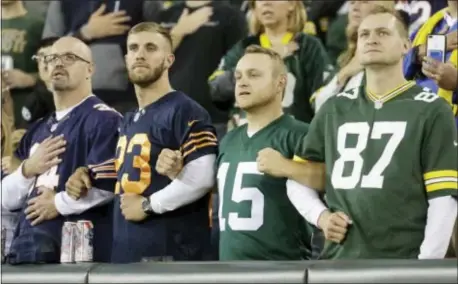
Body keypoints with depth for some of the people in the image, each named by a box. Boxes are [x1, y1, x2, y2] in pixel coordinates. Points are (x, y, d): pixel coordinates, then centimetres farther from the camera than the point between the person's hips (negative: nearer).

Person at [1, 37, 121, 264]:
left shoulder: (103, 120, -4)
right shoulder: (37, 131, 21)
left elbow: (107, 185, -18)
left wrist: (58, 204, -6)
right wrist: (27, 170, -1)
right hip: (28, 250, 7)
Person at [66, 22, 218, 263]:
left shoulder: (185, 112, -6)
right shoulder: (129, 121, 24)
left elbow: (201, 177, -19)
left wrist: (148, 205, -13)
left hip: (169, 252, -9)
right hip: (126, 251, 9)